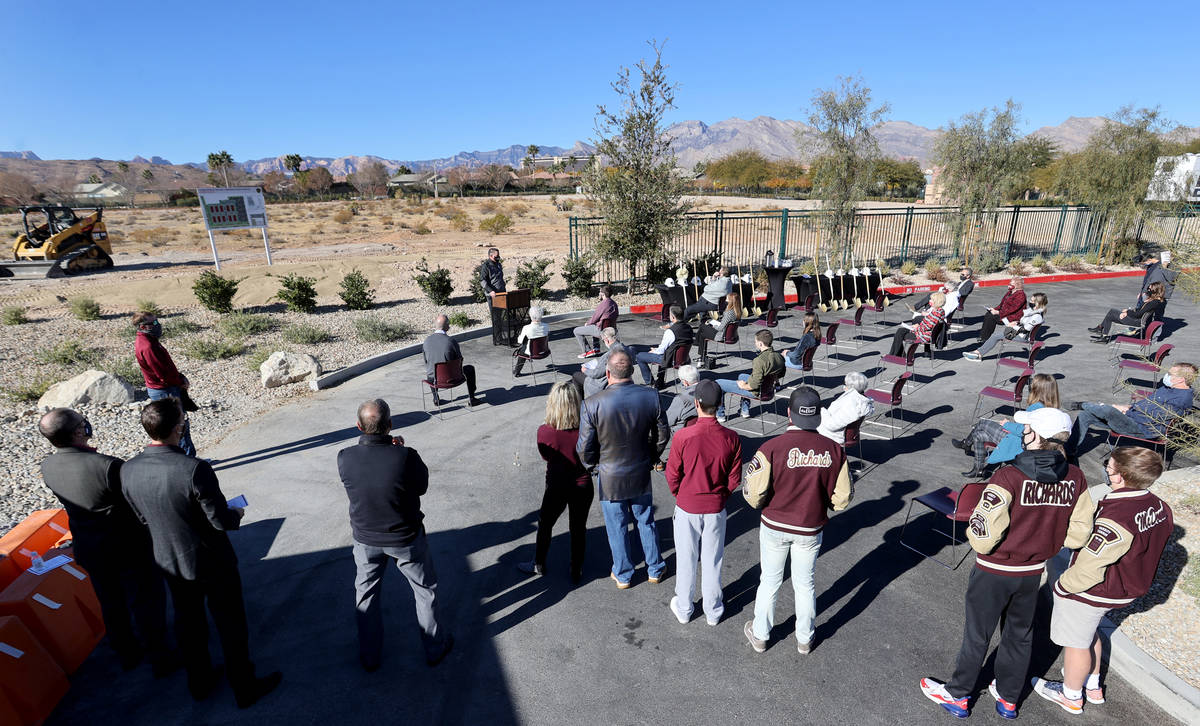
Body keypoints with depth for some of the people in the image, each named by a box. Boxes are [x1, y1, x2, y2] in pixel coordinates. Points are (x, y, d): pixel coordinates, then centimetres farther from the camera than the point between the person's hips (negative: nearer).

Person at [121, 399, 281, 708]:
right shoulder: (194, 469, -32)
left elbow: (142, 518, 2)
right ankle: (245, 687, 31)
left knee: (188, 622, 25)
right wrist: (237, 514, -3)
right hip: (211, 562, -5)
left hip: (170, 562, 6)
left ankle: (199, 682, 45)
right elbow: (221, 521, -24)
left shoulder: (128, 470, -13)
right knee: (230, 625, 14)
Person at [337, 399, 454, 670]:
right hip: (405, 539, -2)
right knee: (425, 591, 20)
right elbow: (422, 486, -11)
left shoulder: (345, 458, -21)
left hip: (366, 540, 3)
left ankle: (369, 656, 43)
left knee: (366, 595, 26)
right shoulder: (406, 457, -30)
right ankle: (435, 648, 38)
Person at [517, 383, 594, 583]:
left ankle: (538, 565, 43)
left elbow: (546, 456, -2)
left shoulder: (544, 431, -21)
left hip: (556, 488, -1)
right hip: (582, 486, 1)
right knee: (579, 528, 20)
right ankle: (576, 571, 36)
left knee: (545, 524, 24)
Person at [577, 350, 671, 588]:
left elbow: (585, 448, -15)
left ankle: (623, 575, 35)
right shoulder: (651, 397, -15)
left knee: (617, 527, 17)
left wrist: (593, 468, 4)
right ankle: (655, 569, 40)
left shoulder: (592, 404, -24)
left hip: (610, 478, -2)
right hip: (641, 475, 2)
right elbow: (662, 435, -2)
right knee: (646, 521, 22)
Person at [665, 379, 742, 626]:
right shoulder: (731, 438, -15)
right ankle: (713, 611, 35)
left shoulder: (683, 436, -22)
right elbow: (734, 479, -4)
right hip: (716, 509, 2)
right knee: (712, 560, 18)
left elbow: (672, 475, -10)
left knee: (686, 559, 16)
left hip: (687, 508, -2)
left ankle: (683, 609, 34)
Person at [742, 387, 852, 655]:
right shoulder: (834, 450, -14)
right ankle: (804, 638, 41)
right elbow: (842, 498, -7)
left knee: (770, 581, 18)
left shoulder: (771, 448, -24)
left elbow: (754, 494, -21)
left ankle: (760, 635, 37)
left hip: (774, 527, -2)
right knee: (805, 584, 22)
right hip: (810, 530, 2)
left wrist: (761, 504, 2)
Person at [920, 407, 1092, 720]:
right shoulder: (1075, 478, -10)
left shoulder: (1010, 476, -28)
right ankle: (1008, 699, 42)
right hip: (1034, 573, 5)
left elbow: (982, 538, -27)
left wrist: (974, 528, -5)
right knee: (1020, 634, 24)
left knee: (977, 634, 13)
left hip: (994, 572, -5)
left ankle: (957, 695, 33)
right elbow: (1078, 533, -1)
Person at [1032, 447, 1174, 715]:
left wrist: (1062, 585, -13)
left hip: (1089, 592, -8)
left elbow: (1087, 569, -29)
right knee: (1089, 633, 30)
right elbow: (1149, 550, 8)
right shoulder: (1159, 507, -8)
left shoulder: (1116, 519, -35)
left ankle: (1071, 697, 35)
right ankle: (1093, 686, 49)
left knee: (1076, 643, 14)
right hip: (1125, 589, 9)